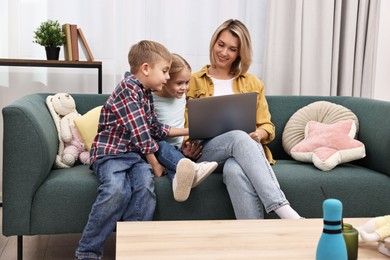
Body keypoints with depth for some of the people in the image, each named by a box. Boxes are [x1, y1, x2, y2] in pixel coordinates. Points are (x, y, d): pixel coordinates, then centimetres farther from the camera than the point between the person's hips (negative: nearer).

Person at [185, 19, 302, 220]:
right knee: (239, 137, -38)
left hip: (245, 149, 1)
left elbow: (267, 126, 15)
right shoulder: (194, 81, 14)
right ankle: (283, 209, -46)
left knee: (235, 170, -39)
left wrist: (259, 134, -9)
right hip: (207, 151, -1)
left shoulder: (253, 83, 19)